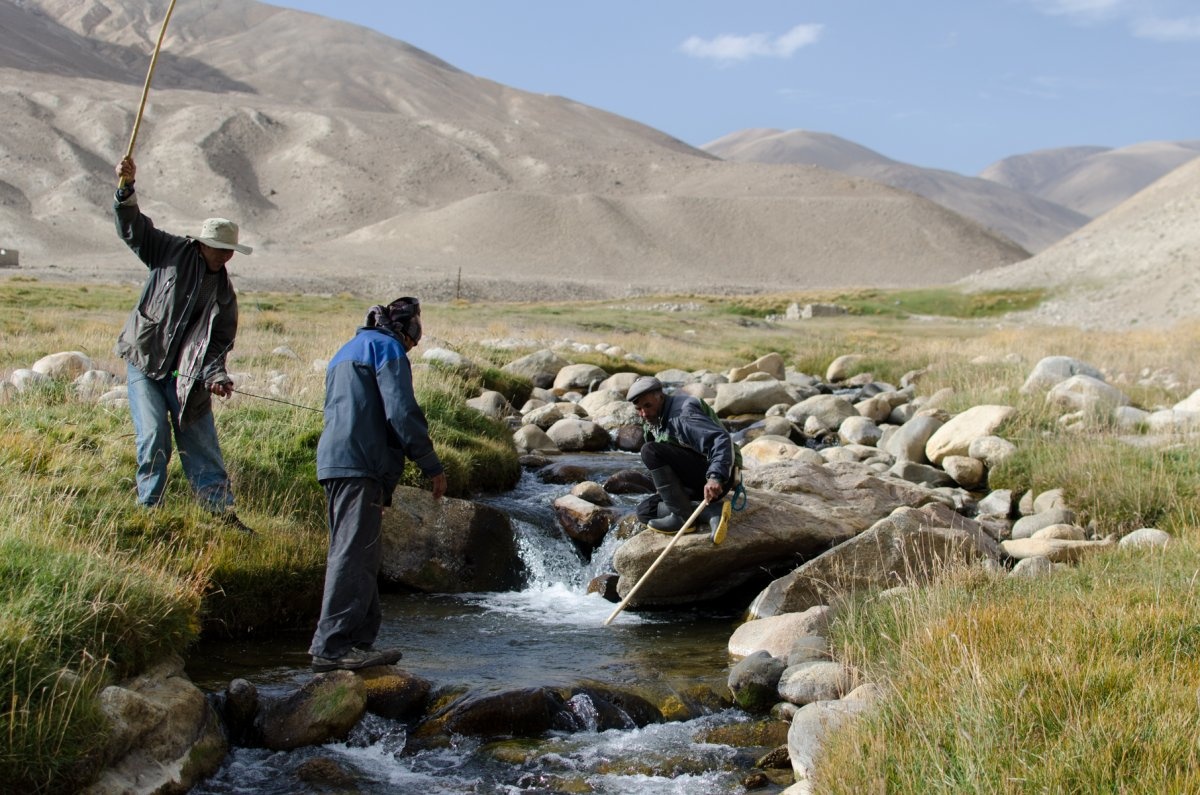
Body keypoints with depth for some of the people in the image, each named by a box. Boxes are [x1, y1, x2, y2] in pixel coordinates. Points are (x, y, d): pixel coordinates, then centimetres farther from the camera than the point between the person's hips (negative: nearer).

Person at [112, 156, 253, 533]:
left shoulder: (224, 292, 6)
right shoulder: (172, 253, -1)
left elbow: (220, 342, 5)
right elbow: (132, 227, -6)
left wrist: (216, 375, -14)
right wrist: (126, 189, -23)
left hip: (186, 373, 3)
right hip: (145, 363, -3)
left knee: (201, 441, 2)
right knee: (154, 437, -9)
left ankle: (222, 510, 6)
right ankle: (148, 508, 4)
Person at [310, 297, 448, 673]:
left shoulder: (347, 351, 29)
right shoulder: (387, 347, 0)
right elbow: (401, 411, -11)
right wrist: (431, 466, -7)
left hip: (332, 462, 10)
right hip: (362, 463, -10)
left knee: (363, 556, 12)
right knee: (354, 555, -12)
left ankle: (359, 640, 12)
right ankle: (332, 645, -16)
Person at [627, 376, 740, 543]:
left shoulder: (682, 413, -18)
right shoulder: (653, 422, 13)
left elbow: (721, 439, -32)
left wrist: (715, 477, -44)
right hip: (694, 484, 10)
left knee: (650, 451, -21)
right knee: (645, 510, 0)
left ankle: (681, 516, -20)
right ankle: (711, 511, -12)